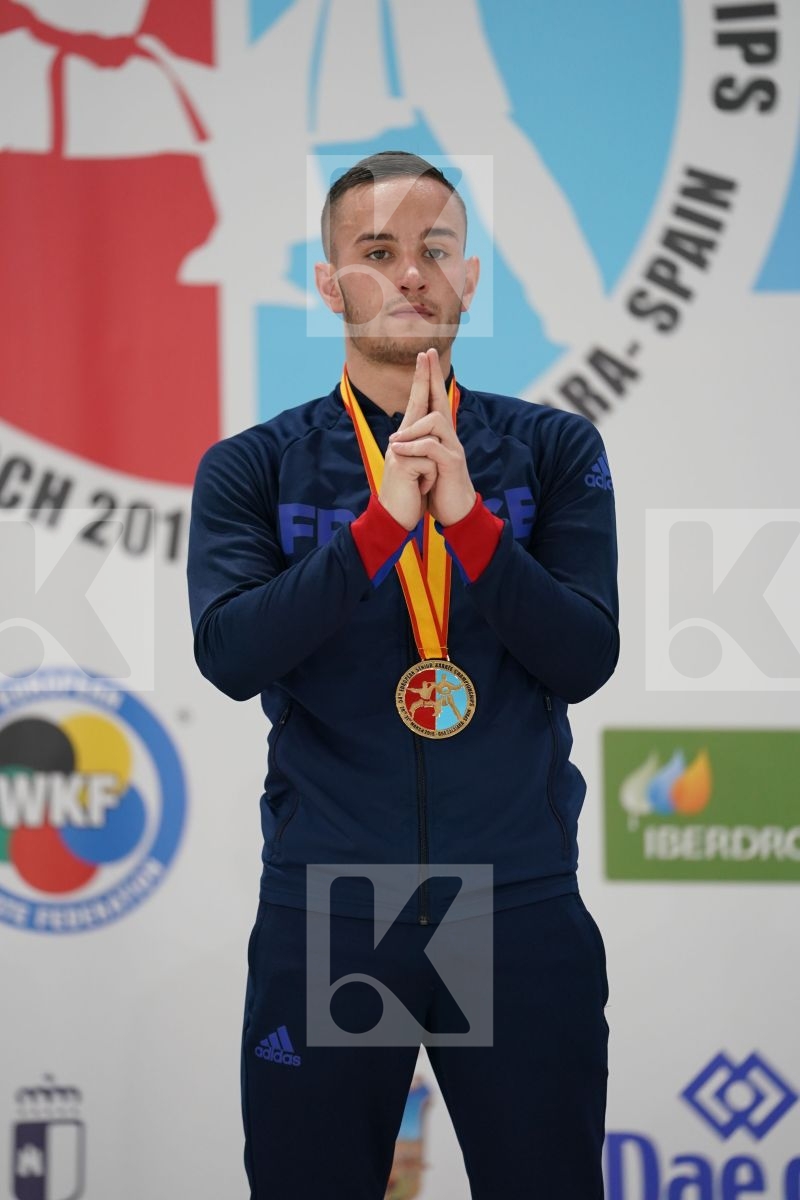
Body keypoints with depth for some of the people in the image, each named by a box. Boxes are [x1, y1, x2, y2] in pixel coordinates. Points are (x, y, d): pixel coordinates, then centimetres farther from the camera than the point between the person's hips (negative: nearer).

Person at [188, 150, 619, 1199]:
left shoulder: (553, 450, 5)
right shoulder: (253, 469, 3)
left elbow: (584, 659, -6)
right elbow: (230, 656, -12)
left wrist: (468, 515, -19)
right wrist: (383, 520, -20)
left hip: (520, 904, 1)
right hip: (326, 907, 0)